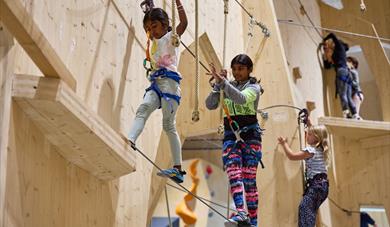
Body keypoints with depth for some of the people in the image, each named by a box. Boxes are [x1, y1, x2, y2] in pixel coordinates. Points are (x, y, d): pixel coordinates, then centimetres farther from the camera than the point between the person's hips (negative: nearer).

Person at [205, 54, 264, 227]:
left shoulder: (253, 87, 1)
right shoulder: (228, 86, 17)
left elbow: (241, 98, -22)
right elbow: (210, 105, 6)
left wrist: (222, 81, -27)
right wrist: (218, 85, -5)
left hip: (250, 133, -4)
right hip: (230, 135, 4)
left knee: (249, 178, -6)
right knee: (233, 174, -16)